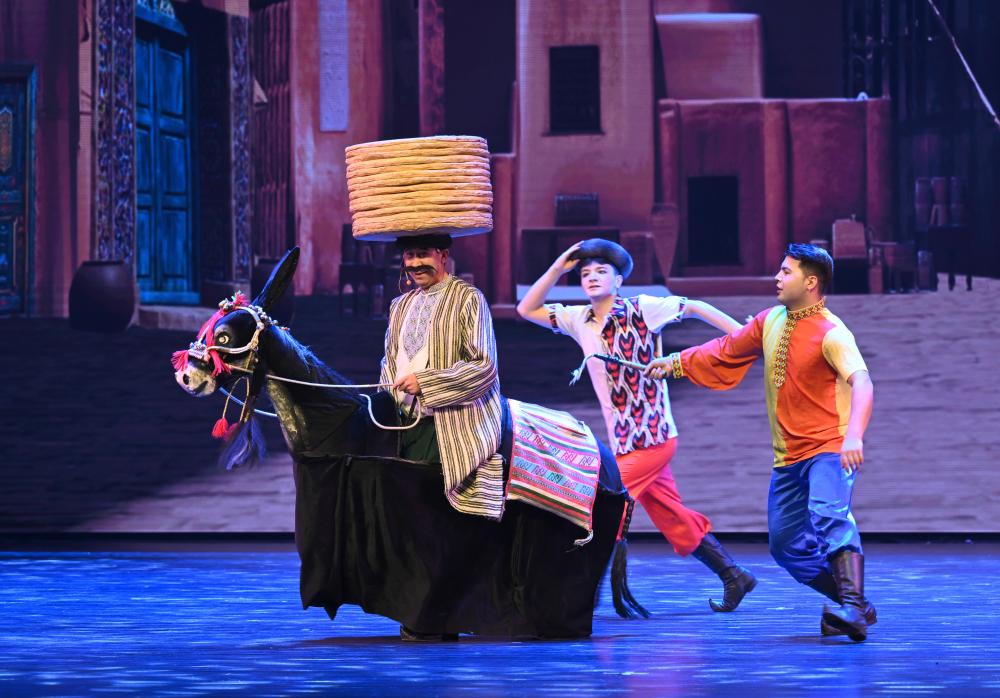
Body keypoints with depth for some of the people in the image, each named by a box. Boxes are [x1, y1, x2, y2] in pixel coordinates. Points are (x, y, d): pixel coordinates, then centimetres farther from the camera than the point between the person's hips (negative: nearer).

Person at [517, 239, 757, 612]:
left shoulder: (640, 310, -9)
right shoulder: (580, 320, 8)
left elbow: (694, 307, -6)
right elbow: (527, 309, 11)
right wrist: (558, 268, 2)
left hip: (650, 437, -7)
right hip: (624, 441, 7)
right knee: (675, 522, 11)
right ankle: (734, 577, 22)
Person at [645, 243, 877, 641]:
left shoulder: (831, 334, -17)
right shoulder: (772, 321, 8)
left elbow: (861, 382, -32)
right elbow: (728, 351, 24)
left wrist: (854, 434, -49)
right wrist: (676, 363, 25)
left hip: (829, 449, -9)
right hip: (788, 457, 9)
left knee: (829, 515, -33)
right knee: (786, 545, 8)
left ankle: (853, 608, -43)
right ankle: (853, 603, 18)